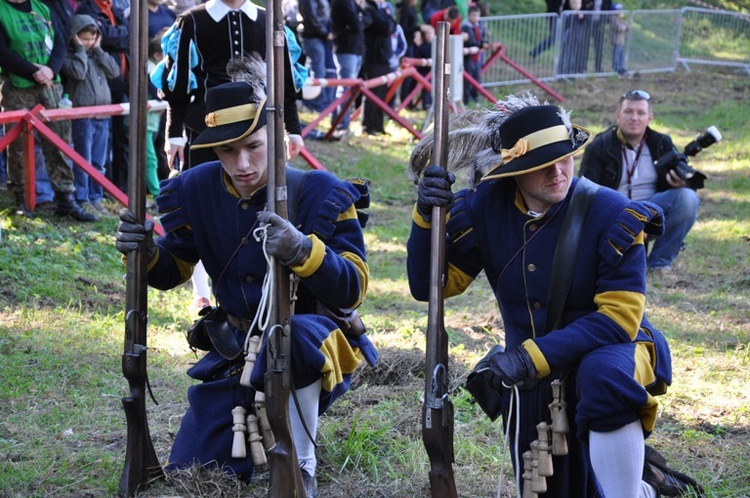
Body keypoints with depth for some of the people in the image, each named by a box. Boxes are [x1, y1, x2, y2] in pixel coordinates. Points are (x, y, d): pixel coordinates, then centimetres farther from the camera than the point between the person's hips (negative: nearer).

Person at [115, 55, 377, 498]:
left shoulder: (319, 195, -20)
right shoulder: (195, 192, -7)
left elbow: (353, 290, -24)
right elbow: (173, 272, 8)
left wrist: (303, 250, -43)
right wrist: (146, 252, -16)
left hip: (315, 343, -5)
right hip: (237, 349, 5)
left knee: (292, 337, -42)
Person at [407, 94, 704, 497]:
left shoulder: (612, 215, -22)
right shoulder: (485, 207, -11)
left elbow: (619, 318, -23)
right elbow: (430, 286, -7)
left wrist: (536, 356, -32)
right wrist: (426, 217, -25)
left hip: (611, 349, -4)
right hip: (531, 374, 4)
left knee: (605, 376, -40)